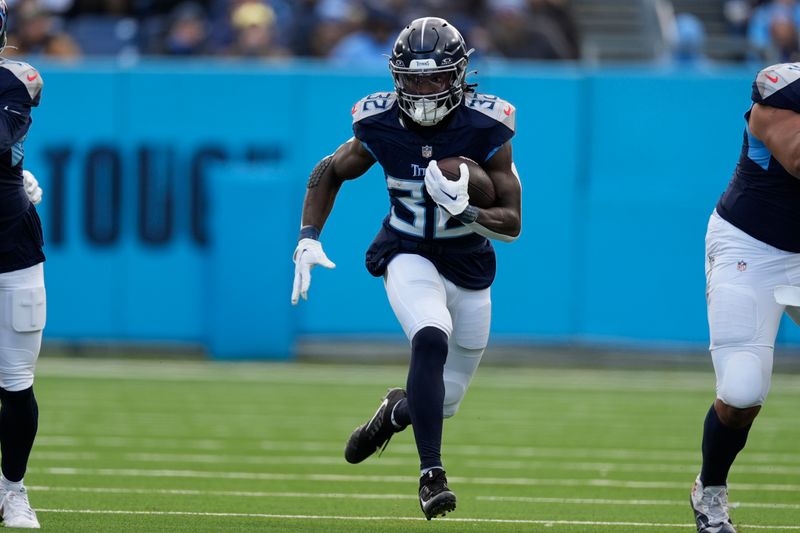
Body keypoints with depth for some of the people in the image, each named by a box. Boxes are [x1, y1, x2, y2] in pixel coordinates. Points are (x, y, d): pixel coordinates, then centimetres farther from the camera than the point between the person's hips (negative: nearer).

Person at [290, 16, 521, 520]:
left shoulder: (486, 130, -19)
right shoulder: (380, 126, -15)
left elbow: (512, 223, -15)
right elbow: (328, 173, 6)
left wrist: (463, 212, -34)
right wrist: (308, 241, -4)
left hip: (469, 267, 2)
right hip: (409, 257, -2)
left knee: (445, 400, 11)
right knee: (431, 341, -33)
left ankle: (396, 410, 47)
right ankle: (432, 474, -29)